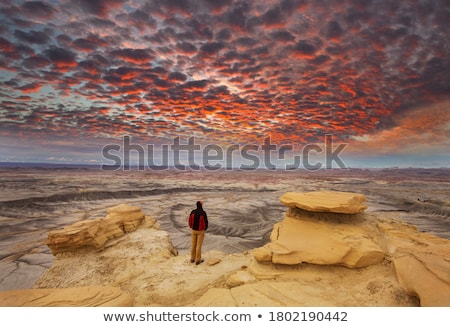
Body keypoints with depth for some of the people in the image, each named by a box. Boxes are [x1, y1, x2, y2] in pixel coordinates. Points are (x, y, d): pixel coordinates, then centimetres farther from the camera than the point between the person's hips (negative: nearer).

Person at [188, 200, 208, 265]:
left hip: (193, 230, 4)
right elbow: (205, 222, -15)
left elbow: (190, 220, -2)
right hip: (201, 231, -4)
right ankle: (197, 260, 12)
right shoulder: (203, 213, -21)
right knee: (199, 245, 4)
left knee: (193, 244, 15)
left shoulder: (192, 212, -10)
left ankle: (193, 258, 26)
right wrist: (205, 228, 6)